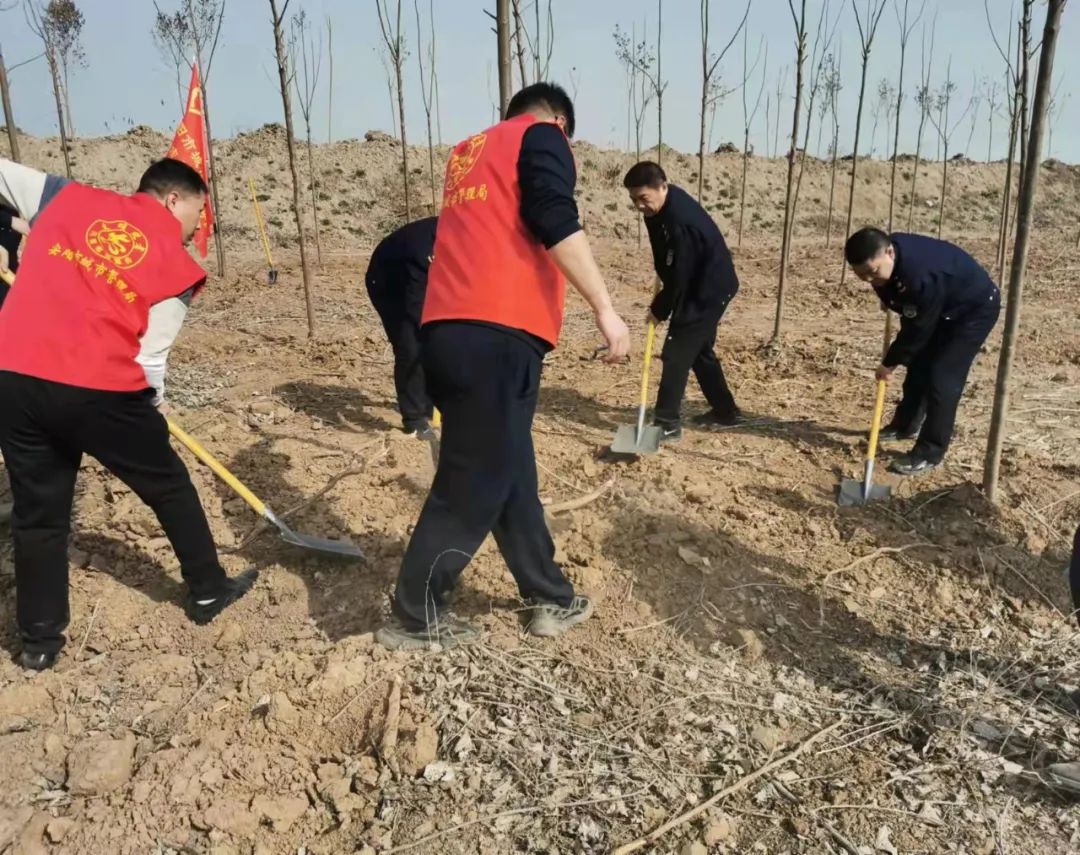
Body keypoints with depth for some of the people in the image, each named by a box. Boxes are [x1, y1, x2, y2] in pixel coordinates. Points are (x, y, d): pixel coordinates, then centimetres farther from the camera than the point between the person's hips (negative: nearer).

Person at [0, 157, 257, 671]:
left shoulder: (66, 198, 12)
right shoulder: (175, 264, 2)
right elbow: (150, 360, -1)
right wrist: (148, 406, 16)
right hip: (98, 389, -4)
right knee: (169, 487, 19)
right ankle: (207, 592, 33)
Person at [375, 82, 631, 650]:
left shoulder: (468, 151, 29)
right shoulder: (541, 136, 5)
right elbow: (555, 223, -11)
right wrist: (604, 309, -14)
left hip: (449, 331, 9)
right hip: (497, 334, -8)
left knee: (509, 472, 15)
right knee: (473, 485, 0)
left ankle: (551, 598, 26)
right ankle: (414, 618, 12)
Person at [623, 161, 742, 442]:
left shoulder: (679, 221, -32)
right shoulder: (664, 203, -2)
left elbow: (679, 276, -26)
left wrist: (660, 309, -13)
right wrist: (661, 301, 12)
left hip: (710, 290, -10)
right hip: (701, 288, 10)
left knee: (676, 352, -9)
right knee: (699, 350, 18)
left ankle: (668, 422, -4)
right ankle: (725, 410, 29)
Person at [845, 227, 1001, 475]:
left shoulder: (920, 276, -41)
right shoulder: (886, 255, -17)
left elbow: (917, 331, -28)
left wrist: (890, 362, -17)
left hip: (976, 308, -9)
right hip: (941, 306, 9)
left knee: (942, 377, -13)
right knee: (919, 364, 15)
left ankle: (930, 453, -5)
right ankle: (905, 425, 35)